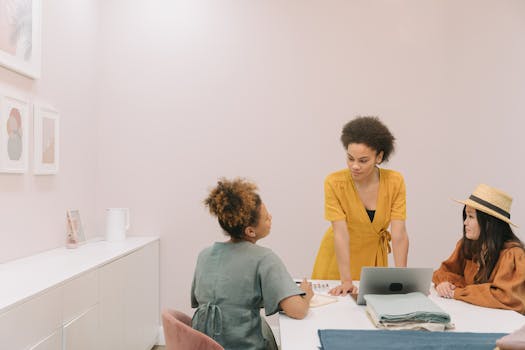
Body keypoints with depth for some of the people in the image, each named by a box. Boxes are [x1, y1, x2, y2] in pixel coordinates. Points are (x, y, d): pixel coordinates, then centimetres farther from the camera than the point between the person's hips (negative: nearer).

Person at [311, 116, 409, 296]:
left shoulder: (395, 182, -15)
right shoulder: (334, 183, -21)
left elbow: (399, 233, -18)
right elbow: (341, 233, -24)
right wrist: (346, 281, -29)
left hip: (374, 257, 2)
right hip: (337, 258, -2)